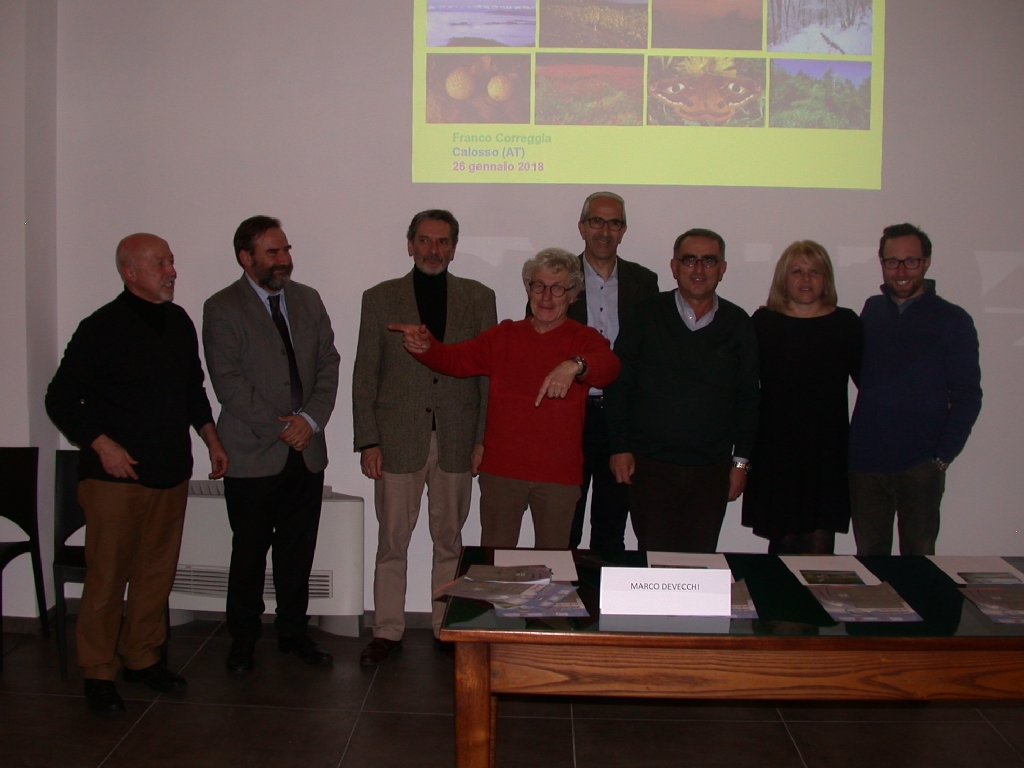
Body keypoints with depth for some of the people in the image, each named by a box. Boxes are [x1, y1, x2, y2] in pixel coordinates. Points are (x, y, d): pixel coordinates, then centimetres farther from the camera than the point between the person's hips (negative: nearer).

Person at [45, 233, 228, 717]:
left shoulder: (179, 322, 10)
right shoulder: (102, 328, -9)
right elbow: (61, 399, -7)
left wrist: (211, 438, 15)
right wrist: (101, 444, -15)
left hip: (171, 473, 6)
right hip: (115, 476, -6)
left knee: (158, 573, 12)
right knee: (107, 578, 1)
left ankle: (141, 658, 27)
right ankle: (98, 674, 15)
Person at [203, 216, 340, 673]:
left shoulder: (308, 300, 11)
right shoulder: (222, 308, -4)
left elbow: (328, 363, 8)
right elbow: (228, 382, -11)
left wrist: (311, 419, -7)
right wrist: (278, 428, -13)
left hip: (306, 451, 4)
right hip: (252, 454, -4)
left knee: (298, 550, 10)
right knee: (249, 552, 7)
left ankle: (293, 632, 25)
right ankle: (243, 640, 21)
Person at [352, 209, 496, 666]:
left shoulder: (478, 298, 7)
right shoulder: (381, 298, 5)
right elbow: (365, 376, 4)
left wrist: (484, 438, -1)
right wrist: (367, 441, -3)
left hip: (456, 440, 1)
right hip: (398, 439, 0)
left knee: (449, 540, 10)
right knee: (392, 541, 5)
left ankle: (447, 628, 22)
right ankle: (387, 630, 17)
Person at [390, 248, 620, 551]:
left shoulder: (584, 339, 2)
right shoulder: (504, 335, 10)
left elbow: (608, 366, -18)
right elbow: (456, 359, 1)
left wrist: (575, 366, -40)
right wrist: (424, 346, -21)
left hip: (559, 473, -2)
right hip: (501, 469, 2)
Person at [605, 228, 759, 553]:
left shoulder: (738, 325, 6)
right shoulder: (647, 316, 1)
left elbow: (748, 398, 10)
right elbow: (617, 385, 2)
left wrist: (741, 459, 7)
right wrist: (620, 447, -3)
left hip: (712, 469, 2)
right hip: (650, 465, -2)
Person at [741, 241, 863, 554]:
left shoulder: (846, 323, 6)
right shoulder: (764, 322, 3)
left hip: (827, 449, 1)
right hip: (775, 449, -1)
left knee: (819, 544, 0)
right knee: (783, 541, 5)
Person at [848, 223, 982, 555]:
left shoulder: (952, 320, 0)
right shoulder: (871, 311, 10)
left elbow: (967, 396, -1)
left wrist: (944, 456, -8)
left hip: (920, 465, -3)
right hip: (866, 461, 3)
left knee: (918, 557, 4)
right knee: (869, 557, 8)